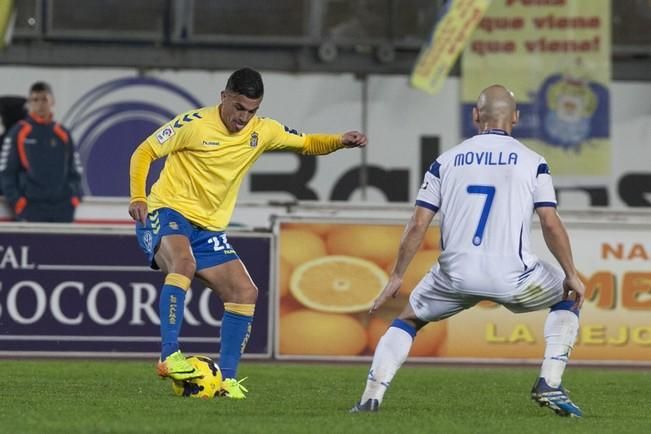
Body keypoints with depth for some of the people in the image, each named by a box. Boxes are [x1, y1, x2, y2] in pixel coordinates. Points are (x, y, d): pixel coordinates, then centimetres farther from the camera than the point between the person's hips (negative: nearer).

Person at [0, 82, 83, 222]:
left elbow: (75, 170, 18)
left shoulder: (63, 134, 14)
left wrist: (75, 197, 4)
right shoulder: (18, 132, 3)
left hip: (62, 208, 4)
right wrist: (16, 200, -8)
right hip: (31, 207, -4)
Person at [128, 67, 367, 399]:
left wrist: (340, 142, -4)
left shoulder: (262, 131, 4)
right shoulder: (193, 124, -12)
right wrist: (138, 198, -19)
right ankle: (169, 356, -40)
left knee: (245, 292, -4)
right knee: (184, 262, -37)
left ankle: (227, 377, 4)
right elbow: (144, 153, -6)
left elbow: (307, 144, 16)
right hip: (167, 213, -7)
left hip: (209, 229, 7)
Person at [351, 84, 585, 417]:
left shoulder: (446, 161, 9)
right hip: (510, 276, -2)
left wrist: (396, 277, 12)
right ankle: (549, 385, 9)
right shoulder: (531, 161, 4)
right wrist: (571, 274, 7)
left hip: (456, 274, 2)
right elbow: (551, 225, -3)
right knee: (568, 299, 25)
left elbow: (417, 225, 5)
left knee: (408, 319, 26)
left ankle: (371, 396, 8)